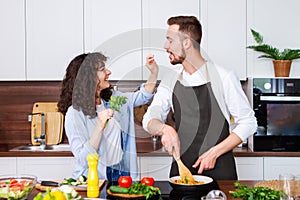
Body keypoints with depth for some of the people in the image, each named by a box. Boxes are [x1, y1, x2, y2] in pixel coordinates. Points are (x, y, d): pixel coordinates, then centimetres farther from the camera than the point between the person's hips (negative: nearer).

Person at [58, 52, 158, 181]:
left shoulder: (111, 99, 8)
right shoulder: (75, 113, -12)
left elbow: (143, 96, 23)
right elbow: (83, 160, -16)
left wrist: (154, 72, 8)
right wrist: (100, 126, -25)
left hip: (120, 173, 5)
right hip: (93, 179, -5)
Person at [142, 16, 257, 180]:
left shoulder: (223, 77, -7)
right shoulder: (170, 81, 7)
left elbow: (248, 123, -4)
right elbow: (150, 120, 1)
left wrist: (215, 152, -14)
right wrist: (165, 129, -22)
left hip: (219, 169, -3)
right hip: (180, 169, 3)